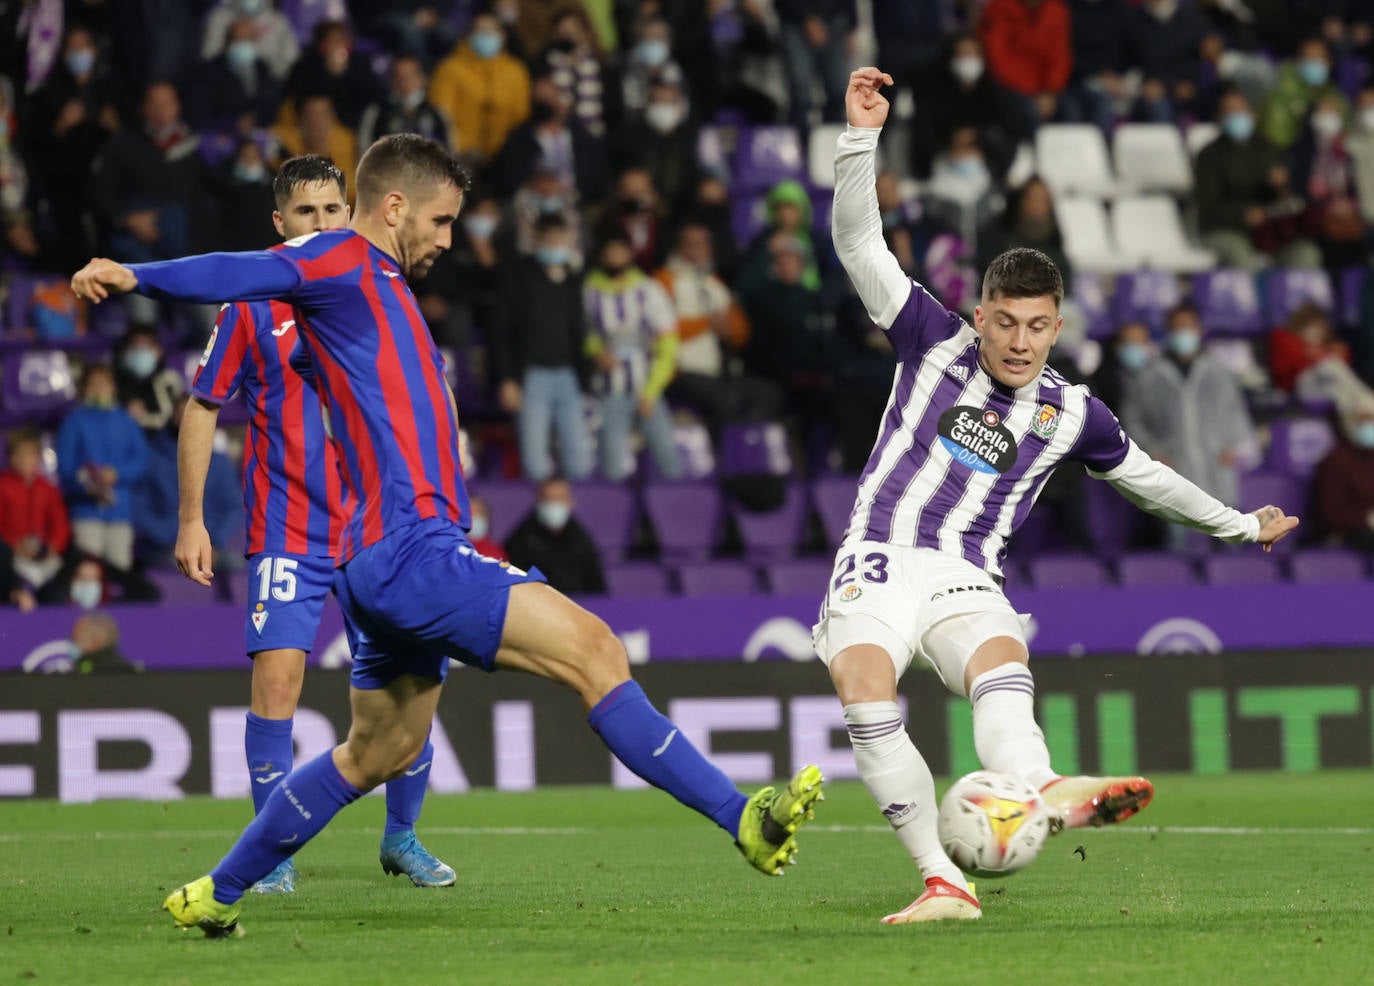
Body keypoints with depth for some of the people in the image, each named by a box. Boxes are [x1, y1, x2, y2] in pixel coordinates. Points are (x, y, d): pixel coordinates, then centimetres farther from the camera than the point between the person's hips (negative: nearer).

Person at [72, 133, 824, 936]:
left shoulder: (384, 289, 24)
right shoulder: (347, 263, -5)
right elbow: (249, 275, -21)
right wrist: (135, 276, -36)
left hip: (391, 563, 11)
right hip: (406, 550, -11)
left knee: (382, 752, 21)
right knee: (592, 649, -14)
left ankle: (217, 893, 27)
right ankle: (740, 817, -17)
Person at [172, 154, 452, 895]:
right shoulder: (253, 304, -2)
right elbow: (203, 409, 4)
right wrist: (191, 520, 0)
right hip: (286, 529, -2)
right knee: (277, 675, -14)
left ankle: (402, 838, 20)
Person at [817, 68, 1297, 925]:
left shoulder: (1069, 413, 11)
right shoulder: (934, 343, 7)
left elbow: (1142, 474, 29)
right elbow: (859, 242, 2)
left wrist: (1240, 525, 37)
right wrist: (862, 137, -10)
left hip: (966, 583, 1)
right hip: (879, 565, -1)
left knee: (1003, 668, -34)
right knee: (862, 682, -32)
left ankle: (1041, 791, -66)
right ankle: (942, 880, -40)